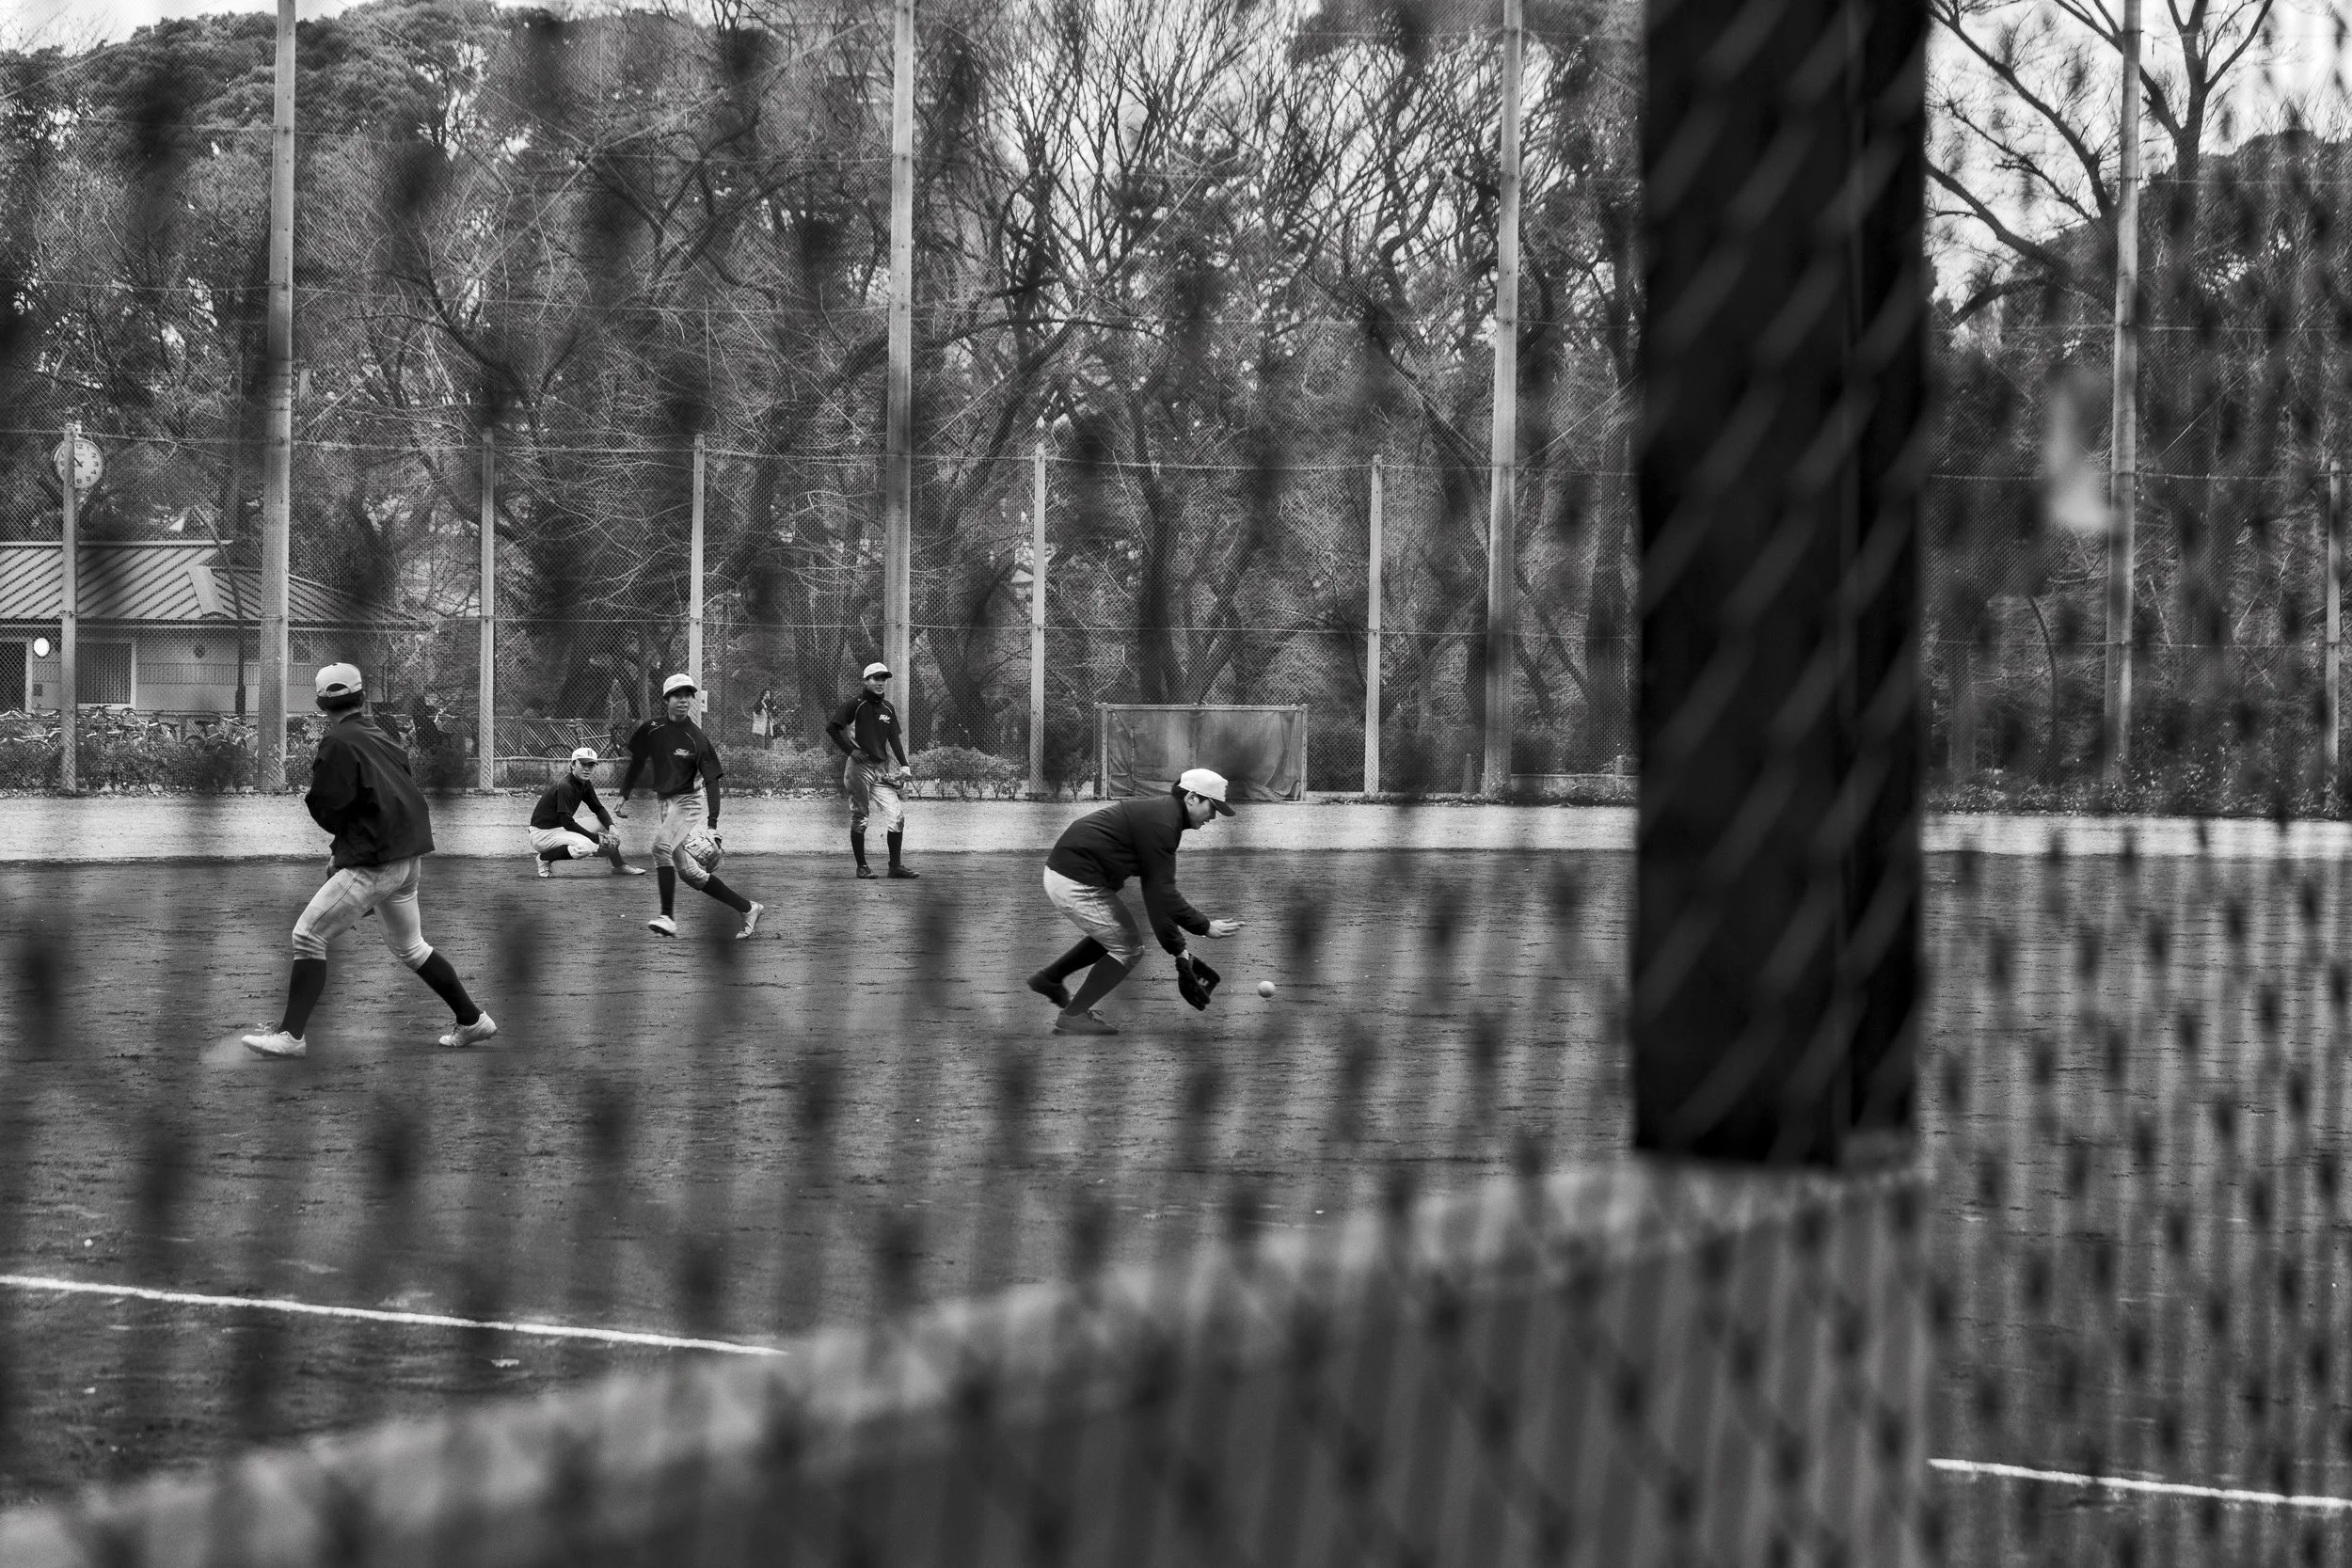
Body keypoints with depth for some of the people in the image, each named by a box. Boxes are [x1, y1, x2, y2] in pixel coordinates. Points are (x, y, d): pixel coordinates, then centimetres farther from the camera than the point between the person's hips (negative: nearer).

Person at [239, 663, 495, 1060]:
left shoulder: (339, 744, -12)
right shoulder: (383, 738, 12)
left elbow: (327, 810, -16)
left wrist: (312, 794, 9)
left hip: (373, 863, -8)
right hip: (407, 858, 8)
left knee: (308, 936, -7)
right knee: (409, 946, 24)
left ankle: (291, 1034, -13)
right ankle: (472, 1020, 28)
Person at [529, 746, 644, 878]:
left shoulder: (586, 784, 3)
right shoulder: (565, 786, -24)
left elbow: (599, 809, 13)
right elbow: (568, 823, -26)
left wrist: (611, 827, -7)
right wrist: (597, 838, -23)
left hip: (560, 828, 9)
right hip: (542, 832, -9)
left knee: (605, 822, 7)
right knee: (585, 846, -33)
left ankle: (619, 866, 15)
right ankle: (544, 857, -14)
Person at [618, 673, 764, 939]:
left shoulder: (697, 739, -13)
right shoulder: (651, 730, -1)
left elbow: (712, 782, -16)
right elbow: (637, 763, 14)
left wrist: (712, 825, -24)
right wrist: (624, 797, 7)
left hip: (691, 800, -6)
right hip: (666, 803, 6)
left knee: (661, 844, -29)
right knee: (689, 871, 7)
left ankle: (668, 917, -28)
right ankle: (747, 908, 16)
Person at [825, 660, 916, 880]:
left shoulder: (887, 708, 13)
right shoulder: (855, 705, -4)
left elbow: (894, 737, 11)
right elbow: (832, 728, -6)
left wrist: (903, 764, -1)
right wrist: (850, 750, -12)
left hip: (882, 769, 6)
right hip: (859, 767, -6)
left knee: (897, 816, -2)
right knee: (859, 817, -1)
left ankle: (896, 865, 4)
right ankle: (861, 866, 6)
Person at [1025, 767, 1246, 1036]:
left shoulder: (1160, 812, 13)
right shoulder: (1160, 822, -19)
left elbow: (1157, 887, 16)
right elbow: (1160, 892, -21)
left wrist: (1177, 946, 14)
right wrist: (1205, 926, -15)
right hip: (1077, 885, -10)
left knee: (1112, 936, 25)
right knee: (1127, 950, -1)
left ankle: (1049, 978, 32)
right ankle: (1073, 1016, 2)